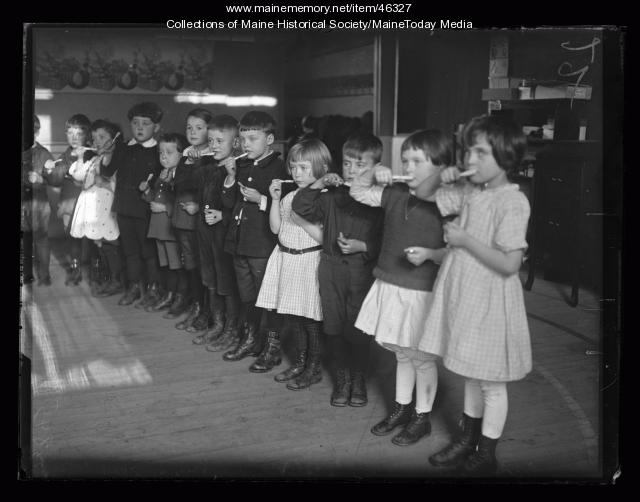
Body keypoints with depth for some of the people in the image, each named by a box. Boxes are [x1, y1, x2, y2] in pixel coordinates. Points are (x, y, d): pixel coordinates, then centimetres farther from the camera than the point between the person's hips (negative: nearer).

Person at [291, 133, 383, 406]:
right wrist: (319, 184, -6)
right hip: (331, 267, 4)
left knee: (357, 328, 4)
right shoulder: (332, 196, 5)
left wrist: (361, 246, -20)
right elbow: (301, 207, 4)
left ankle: (358, 378, 24)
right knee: (333, 326, 10)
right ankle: (341, 378, 26)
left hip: (362, 269, -4)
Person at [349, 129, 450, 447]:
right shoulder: (395, 194, 4)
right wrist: (374, 174, -2)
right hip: (390, 286, 6)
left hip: (422, 292, -6)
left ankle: (422, 417, 26)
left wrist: (429, 254, -28)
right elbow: (356, 192, 14)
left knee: (421, 357, 9)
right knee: (401, 352, 20)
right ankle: (401, 408, 37)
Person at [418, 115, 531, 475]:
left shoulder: (513, 202, -19)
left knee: (491, 383, 9)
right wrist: (444, 179, -5)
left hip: (490, 303, -7)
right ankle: (468, 440, 38)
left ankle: (487, 456, 25)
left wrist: (465, 240, -20)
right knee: (472, 376, 22)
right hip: (463, 297, 7)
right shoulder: (468, 192, 3)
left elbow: (510, 263, -26)